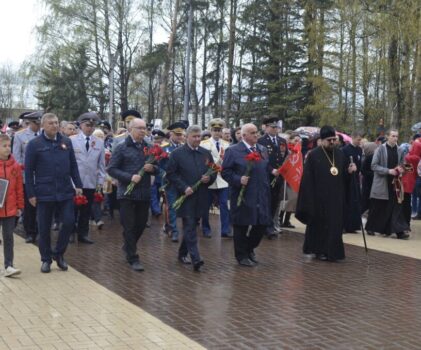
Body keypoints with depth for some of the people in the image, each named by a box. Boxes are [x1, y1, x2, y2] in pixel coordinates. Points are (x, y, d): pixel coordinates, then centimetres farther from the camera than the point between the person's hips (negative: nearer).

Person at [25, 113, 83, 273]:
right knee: (44, 228, 5)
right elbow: (28, 171, -3)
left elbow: (73, 166, 11)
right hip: (44, 193, -2)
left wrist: (78, 185, 5)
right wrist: (31, 194, -6)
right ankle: (46, 259, 20)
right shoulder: (34, 144, -4)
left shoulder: (66, 142, 6)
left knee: (69, 222, -2)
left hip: (65, 192, 3)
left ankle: (59, 254, 18)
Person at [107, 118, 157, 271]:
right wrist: (130, 177, -18)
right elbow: (111, 169, -7)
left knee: (141, 224, 12)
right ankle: (133, 258, 8)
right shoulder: (121, 148, -4)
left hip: (144, 193, 5)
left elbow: (156, 169, 16)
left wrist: (152, 168, -8)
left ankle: (128, 247, 37)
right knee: (129, 226, 0)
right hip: (127, 193, -4)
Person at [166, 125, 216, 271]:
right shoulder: (177, 154, -3)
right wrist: (184, 188, -15)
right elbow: (171, 174, -6)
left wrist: (209, 178, -8)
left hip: (201, 197, 5)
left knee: (191, 225, 13)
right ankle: (195, 258, -16)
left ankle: (183, 253, 28)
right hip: (185, 196, -5)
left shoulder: (206, 153, 10)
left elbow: (213, 172, 16)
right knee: (190, 227, -10)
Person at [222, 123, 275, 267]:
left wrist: (272, 171, 5)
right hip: (243, 197, -5)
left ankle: (250, 248, 31)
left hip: (261, 196, 5)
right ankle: (242, 256, 19)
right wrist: (238, 180, -20)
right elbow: (225, 171, -8)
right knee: (241, 226, 3)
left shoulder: (262, 150, 13)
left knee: (262, 224, 7)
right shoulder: (233, 151, -6)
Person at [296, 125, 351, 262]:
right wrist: (309, 199, -13)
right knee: (320, 224, 6)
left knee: (335, 225, 5)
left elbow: (342, 175, 14)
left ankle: (332, 251, 15)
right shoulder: (313, 155, -8)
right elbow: (307, 179, -9)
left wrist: (349, 170, -7)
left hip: (336, 197, 4)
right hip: (319, 197, -4)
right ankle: (320, 250, 18)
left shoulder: (339, 154, 7)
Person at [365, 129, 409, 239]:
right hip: (381, 184, -3)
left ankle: (399, 231, -6)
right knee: (378, 208, 5)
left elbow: (402, 165, 19)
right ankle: (370, 228, 21)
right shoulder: (380, 150, -6)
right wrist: (388, 171, -19)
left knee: (396, 207, -3)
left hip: (394, 183, 3)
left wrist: (401, 169, -5)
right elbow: (374, 166, -10)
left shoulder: (399, 151, 6)